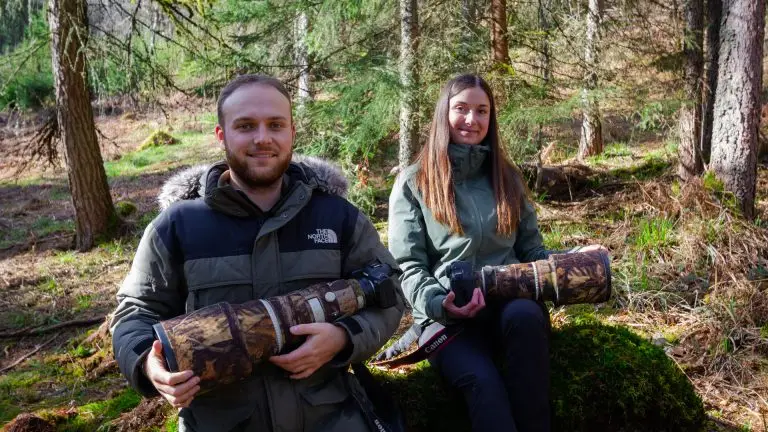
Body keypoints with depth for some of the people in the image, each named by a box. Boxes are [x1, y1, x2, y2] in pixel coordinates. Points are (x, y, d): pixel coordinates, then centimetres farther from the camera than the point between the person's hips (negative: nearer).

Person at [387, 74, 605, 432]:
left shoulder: (506, 177, 19)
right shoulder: (413, 183, 8)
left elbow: (531, 250, 18)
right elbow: (407, 265, 2)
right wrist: (438, 303, -18)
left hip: (511, 303, 3)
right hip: (447, 315, -2)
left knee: (525, 315, -36)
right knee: (482, 382, -35)